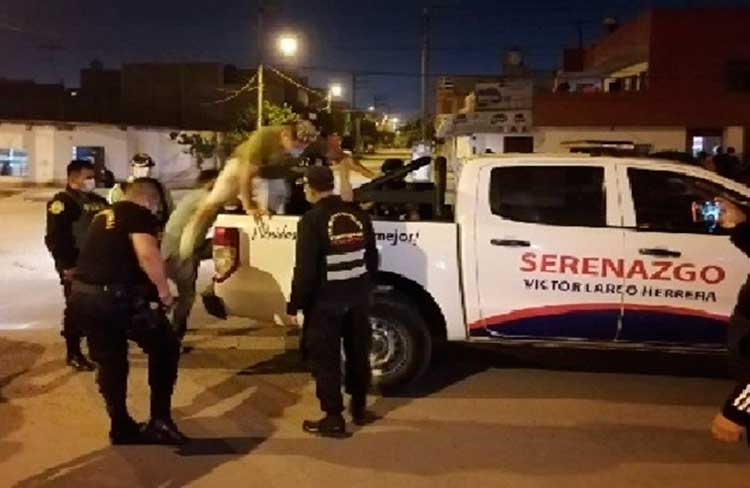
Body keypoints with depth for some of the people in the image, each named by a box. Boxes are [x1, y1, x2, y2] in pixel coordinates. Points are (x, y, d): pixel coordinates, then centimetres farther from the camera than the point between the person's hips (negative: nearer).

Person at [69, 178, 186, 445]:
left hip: (82, 294, 8)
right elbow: (147, 254, -21)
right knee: (165, 347, 10)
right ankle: (160, 420, 7)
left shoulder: (104, 216, 23)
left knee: (109, 361, 19)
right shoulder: (140, 215, -2)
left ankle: (121, 427, 26)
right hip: (115, 295, -8)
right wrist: (164, 291, -10)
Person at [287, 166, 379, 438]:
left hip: (325, 300, -6)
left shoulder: (312, 220, -16)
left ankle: (334, 418, 8)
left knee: (326, 359, 4)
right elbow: (372, 259, 11)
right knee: (358, 353, 18)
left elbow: (305, 269, -17)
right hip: (357, 297, 6)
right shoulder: (358, 214, 3)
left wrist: (294, 305, -9)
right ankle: (359, 409, 31)